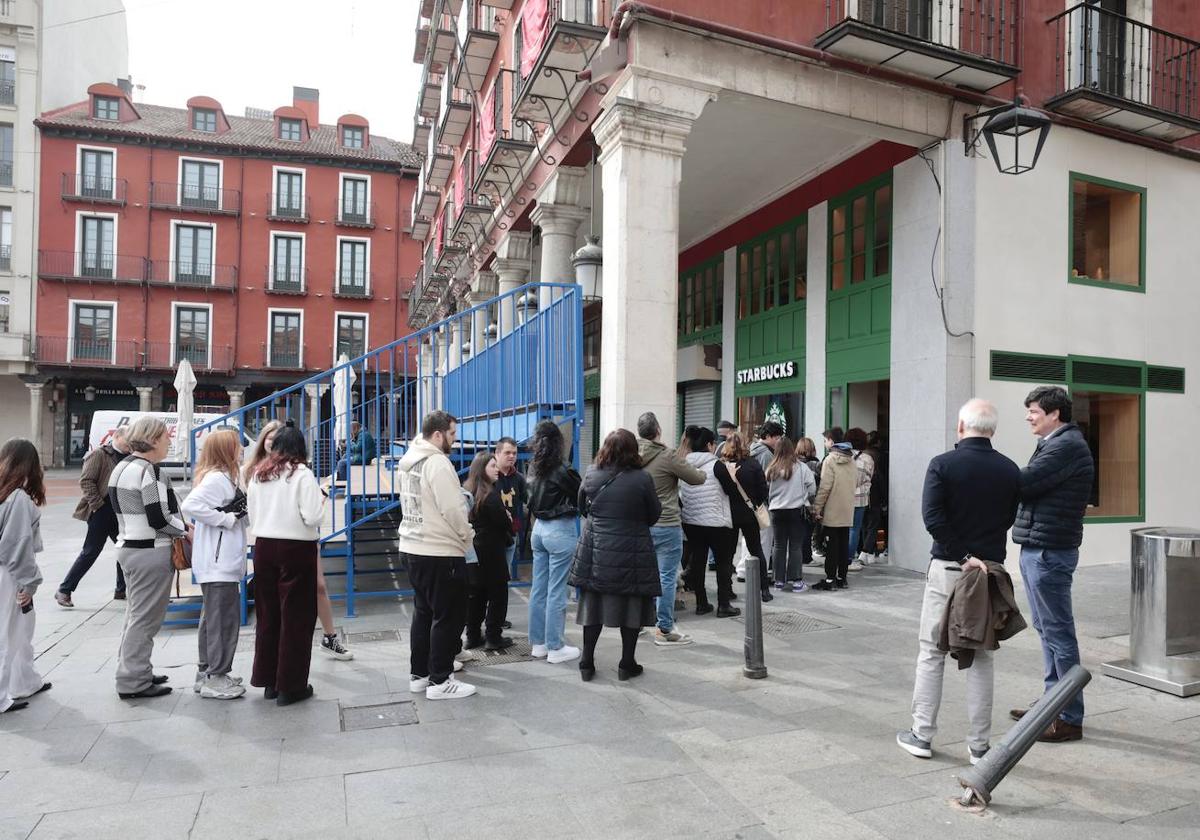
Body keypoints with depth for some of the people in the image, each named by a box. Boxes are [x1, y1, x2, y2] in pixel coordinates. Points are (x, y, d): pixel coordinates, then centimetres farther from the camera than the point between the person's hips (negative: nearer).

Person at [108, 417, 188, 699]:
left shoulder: (122, 467, 12)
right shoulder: (149, 470, -18)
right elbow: (159, 519, -22)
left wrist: (181, 525, 10)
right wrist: (186, 531, -6)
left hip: (129, 547, 10)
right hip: (151, 553, -10)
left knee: (136, 615, 20)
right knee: (145, 618, 0)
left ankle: (131, 673, 30)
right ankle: (133, 682, 8)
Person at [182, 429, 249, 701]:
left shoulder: (224, 477, 14)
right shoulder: (217, 478, -17)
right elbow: (191, 505, -29)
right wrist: (227, 518, -23)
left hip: (222, 562, 11)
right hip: (218, 563, -11)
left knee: (213, 617, 18)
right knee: (224, 618, -4)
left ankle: (206, 673, 29)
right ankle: (215, 679, 5)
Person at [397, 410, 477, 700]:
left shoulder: (408, 461, 11)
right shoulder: (437, 462, -18)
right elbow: (453, 510, -21)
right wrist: (469, 536, -4)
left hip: (411, 548, 9)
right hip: (440, 553, -9)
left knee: (423, 612, 18)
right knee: (448, 617, 1)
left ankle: (418, 674, 26)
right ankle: (440, 681, 7)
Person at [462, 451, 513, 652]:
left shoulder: (467, 492, 6)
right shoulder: (491, 496, -17)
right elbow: (504, 522, -13)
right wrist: (509, 537, 9)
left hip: (471, 551, 8)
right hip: (491, 552, -7)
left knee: (475, 595, 13)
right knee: (497, 594, 4)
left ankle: (473, 636, 19)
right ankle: (493, 637, 7)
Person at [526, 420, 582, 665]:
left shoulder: (535, 469, 4)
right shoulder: (562, 471, -17)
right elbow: (582, 498, -8)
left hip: (539, 528, 7)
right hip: (560, 531, -7)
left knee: (538, 588, 13)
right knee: (556, 591, 0)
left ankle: (538, 643, 23)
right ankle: (555, 648, 8)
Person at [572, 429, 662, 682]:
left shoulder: (592, 474, -5)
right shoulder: (642, 478, -14)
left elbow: (582, 506, 11)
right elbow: (654, 515, -2)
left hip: (595, 552, 3)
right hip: (632, 554, -3)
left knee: (593, 605, 14)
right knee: (632, 606, 11)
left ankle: (587, 663, 21)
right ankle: (627, 664, 20)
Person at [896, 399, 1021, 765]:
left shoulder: (943, 464, -10)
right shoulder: (1009, 470, 1)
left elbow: (932, 516, -19)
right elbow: (1010, 519, 6)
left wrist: (963, 556, -15)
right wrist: (984, 552, 11)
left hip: (946, 568, -3)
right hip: (991, 569, 3)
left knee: (931, 653, 8)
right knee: (982, 658, 11)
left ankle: (921, 735, 13)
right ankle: (979, 745, 17)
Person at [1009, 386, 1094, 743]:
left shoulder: (1067, 446, -15)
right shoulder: (1055, 444, 18)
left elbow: (1022, 483, -21)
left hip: (1049, 552, -10)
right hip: (1038, 549, 10)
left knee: (1058, 632, -2)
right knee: (1047, 628, 17)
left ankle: (1070, 719, 7)